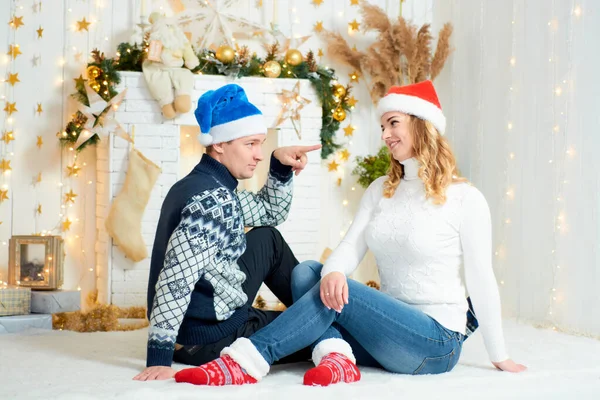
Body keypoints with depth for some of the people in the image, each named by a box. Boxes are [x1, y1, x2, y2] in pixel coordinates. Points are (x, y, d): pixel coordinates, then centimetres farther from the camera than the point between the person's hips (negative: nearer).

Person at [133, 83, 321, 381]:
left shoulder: (208, 187, 6)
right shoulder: (211, 201, -24)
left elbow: (270, 213, 19)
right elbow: (176, 278, -31)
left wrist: (281, 167, 3)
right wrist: (160, 356, -32)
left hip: (196, 321, 10)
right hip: (212, 336, -10)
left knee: (268, 240, 18)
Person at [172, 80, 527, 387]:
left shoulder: (465, 199, -8)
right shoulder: (380, 190, 9)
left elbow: (481, 279, -6)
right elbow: (351, 246, -3)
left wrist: (500, 357, 0)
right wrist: (334, 272, -28)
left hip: (436, 342, -6)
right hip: (388, 328, 6)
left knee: (341, 294, -27)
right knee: (307, 272, -12)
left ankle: (245, 364, -30)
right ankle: (337, 357, -33)